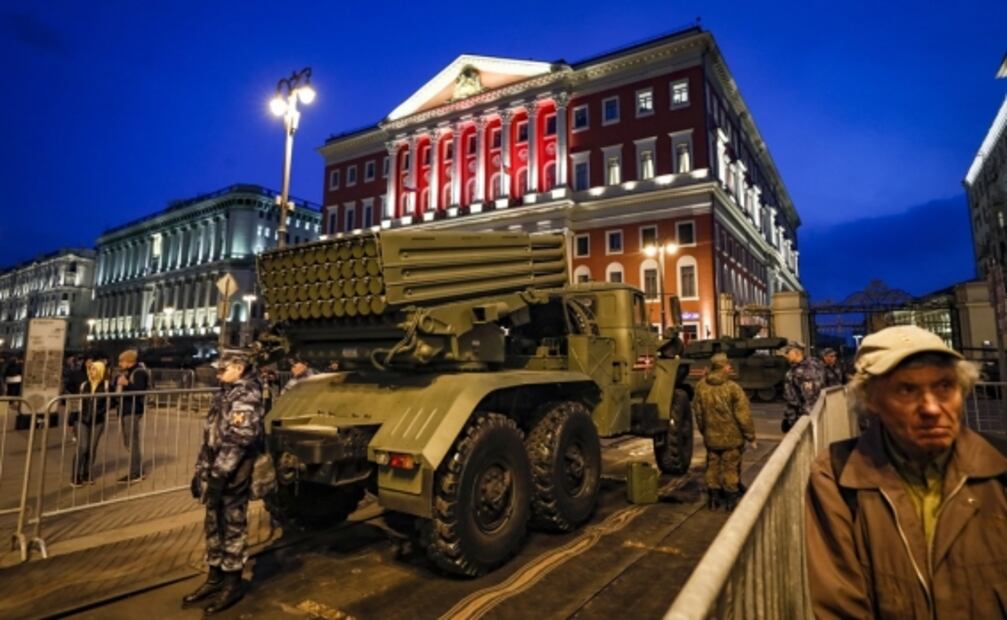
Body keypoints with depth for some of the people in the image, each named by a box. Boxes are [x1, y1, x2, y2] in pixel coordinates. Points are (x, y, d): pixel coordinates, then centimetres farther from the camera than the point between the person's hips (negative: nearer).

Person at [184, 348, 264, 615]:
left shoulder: (247, 396, -15)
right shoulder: (226, 394, 13)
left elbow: (237, 440, -22)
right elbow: (210, 435, 17)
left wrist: (219, 475, -23)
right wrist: (200, 471, 16)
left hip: (232, 475, -9)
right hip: (215, 471, 9)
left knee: (232, 528, 4)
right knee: (213, 526, 18)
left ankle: (232, 584, 17)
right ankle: (215, 577, 33)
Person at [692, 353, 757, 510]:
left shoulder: (701, 387, -5)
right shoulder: (733, 388, -20)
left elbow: (698, 413, 5)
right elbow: (743, 415, -14)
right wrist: (750, 437, -2)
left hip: (711, 437, 4)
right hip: (731, 438, -4)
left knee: (712, 467, 16)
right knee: (731, 468, 10)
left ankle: (713, 498, 24)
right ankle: (730, 499, 21)